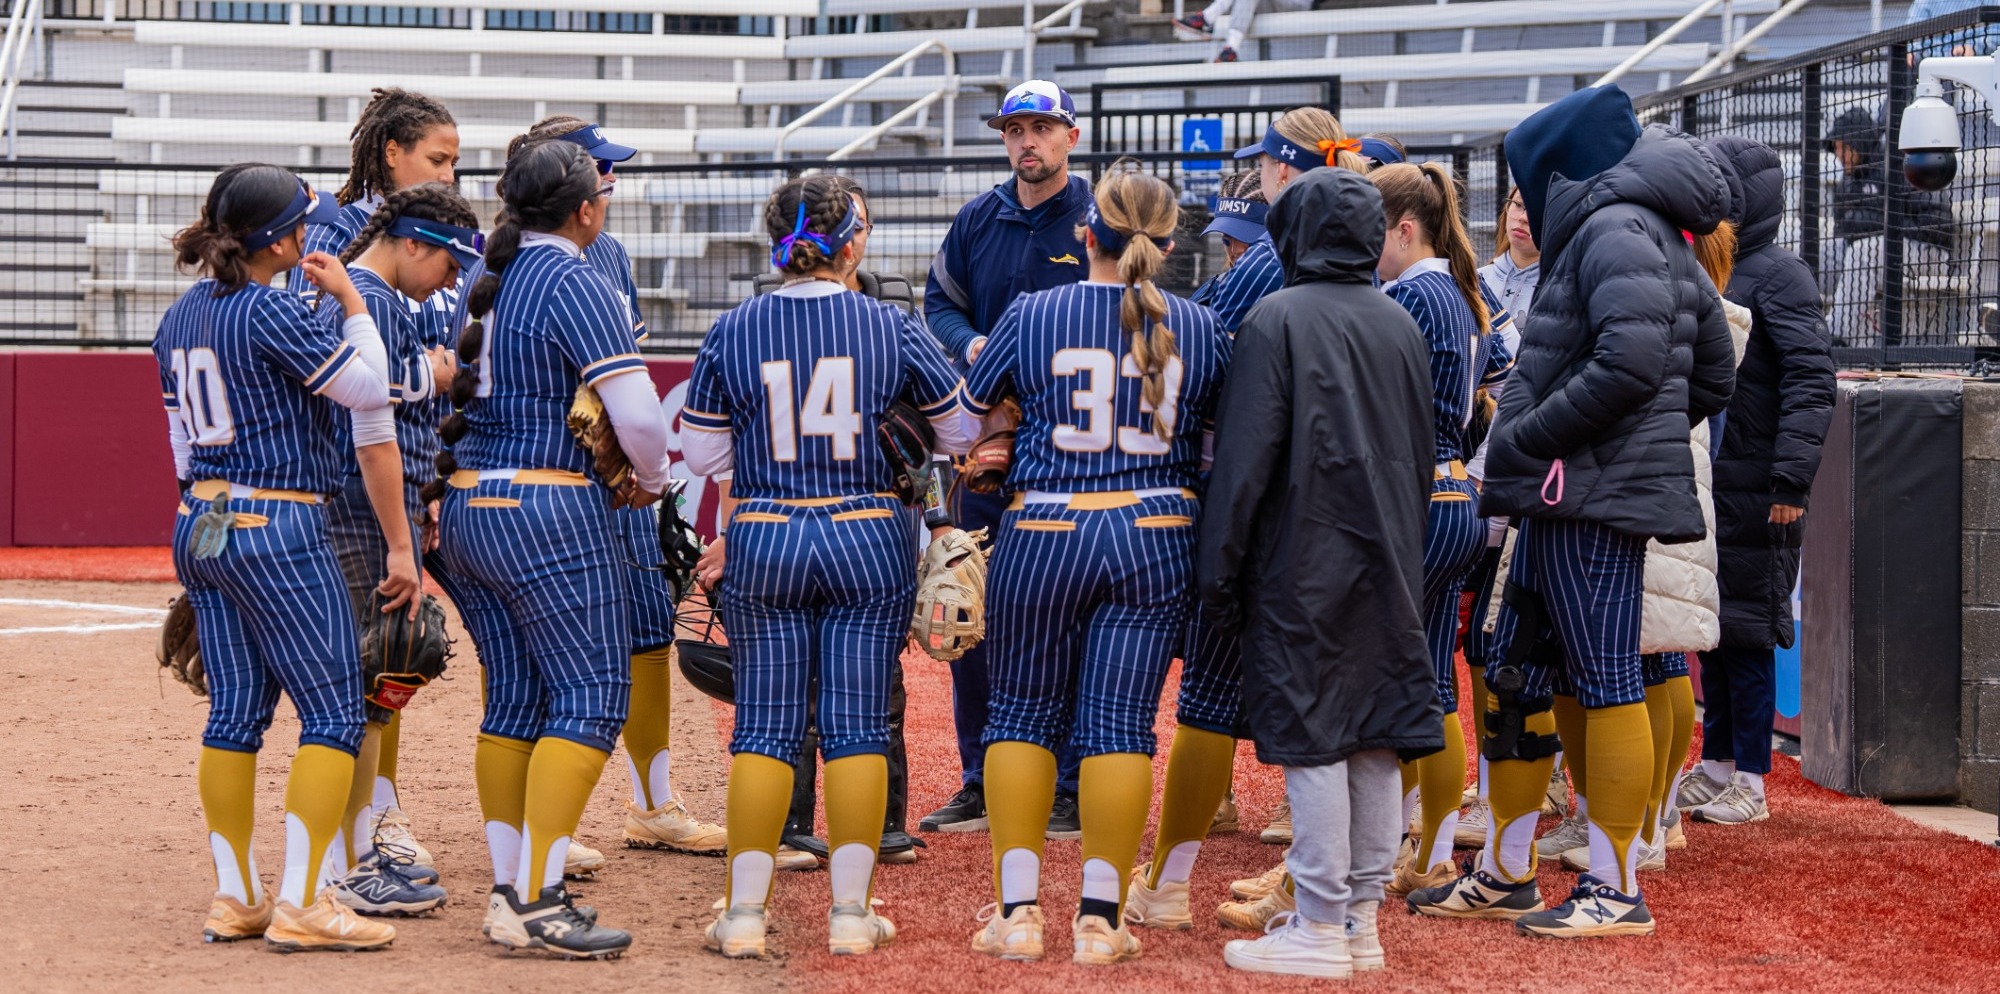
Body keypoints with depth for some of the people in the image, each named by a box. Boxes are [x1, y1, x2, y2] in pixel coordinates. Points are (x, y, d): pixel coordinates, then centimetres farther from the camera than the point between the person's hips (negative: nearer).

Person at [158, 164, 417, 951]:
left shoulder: (179, 318, 11)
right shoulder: (271, 313, -15)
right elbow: (367, 392, -11)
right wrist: (351, 302, -1)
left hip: (200, 530, 9)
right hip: (279, 530, -9)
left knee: (234, 711, 11)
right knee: (333, 711, -3)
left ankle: (234, 898, 13)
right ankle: (302, 904, -7)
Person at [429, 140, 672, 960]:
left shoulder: (491, 278, 12)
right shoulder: (576, 286, -12)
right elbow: (636, 411, -16)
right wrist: (649, 480, 1)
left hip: (467, 508, 8)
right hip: (548, 512, -8)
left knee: (514, 702, 12)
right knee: (591, 698, -5)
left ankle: (510, 891, 13)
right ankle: (535, 905, -10)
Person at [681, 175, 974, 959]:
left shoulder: (731, 333, -2)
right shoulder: (890, 328, -5)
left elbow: (702, 454, 6)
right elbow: (962, 431, 7)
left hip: (763, 542, 1)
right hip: (869, 540, -1)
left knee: (764, 724, 6)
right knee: (857, 724, 4)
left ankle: (744, 910, 5)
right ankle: (851, 911, 5)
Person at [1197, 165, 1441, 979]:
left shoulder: (1278, 318, -9)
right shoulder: (1401, 325, 10)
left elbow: (1245, 454, -11)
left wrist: (1219, 569, -6)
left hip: (1301, 569, -6)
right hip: (1386, 569, 6)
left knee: (1311, 738, -4)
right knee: (1375, 735, 9)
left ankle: (1321, 928, -3)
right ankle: (1362, 917, 14)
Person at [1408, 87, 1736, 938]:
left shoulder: (1616, 232, -12)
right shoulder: (1654, 238, 19)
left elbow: (1632, 362, -25)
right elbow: (1714, 378, 24)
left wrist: (1526, 437, -17)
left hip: (1595, 498, -11)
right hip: (1564, 497, 11)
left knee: (1606, 681, -5)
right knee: (1515, 678, 14)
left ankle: (1616, 890, -1)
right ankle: (1505, 874, 22)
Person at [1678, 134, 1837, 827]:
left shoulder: (1778, 275, -10)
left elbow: (1810, 381, -17)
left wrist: (1792, 478, -23)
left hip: (1753, 491, -7)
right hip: (1702, 483, 7)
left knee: (1747, 629, -2)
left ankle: (1750, 780, 5)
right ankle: (1716, 764, 21)